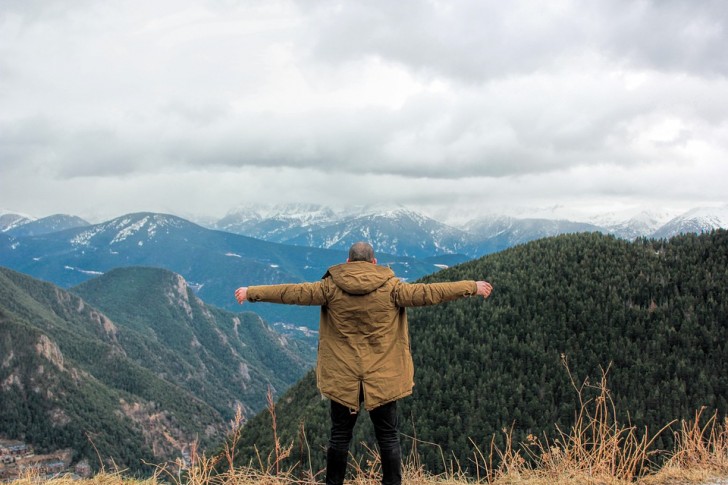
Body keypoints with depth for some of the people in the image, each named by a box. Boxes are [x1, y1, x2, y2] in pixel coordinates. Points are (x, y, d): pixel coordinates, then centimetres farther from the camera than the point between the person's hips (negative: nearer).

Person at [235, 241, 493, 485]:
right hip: (383, 379, -1)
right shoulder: (391, 287, -6)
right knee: (388, 436, 10)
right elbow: (427, 293, -4)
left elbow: (294, 293, -1)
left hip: (342, 378, 1)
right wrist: (473, 287, 5)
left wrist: (252, 292, 10)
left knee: (340, 435, 13)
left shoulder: (331, 287, -4)